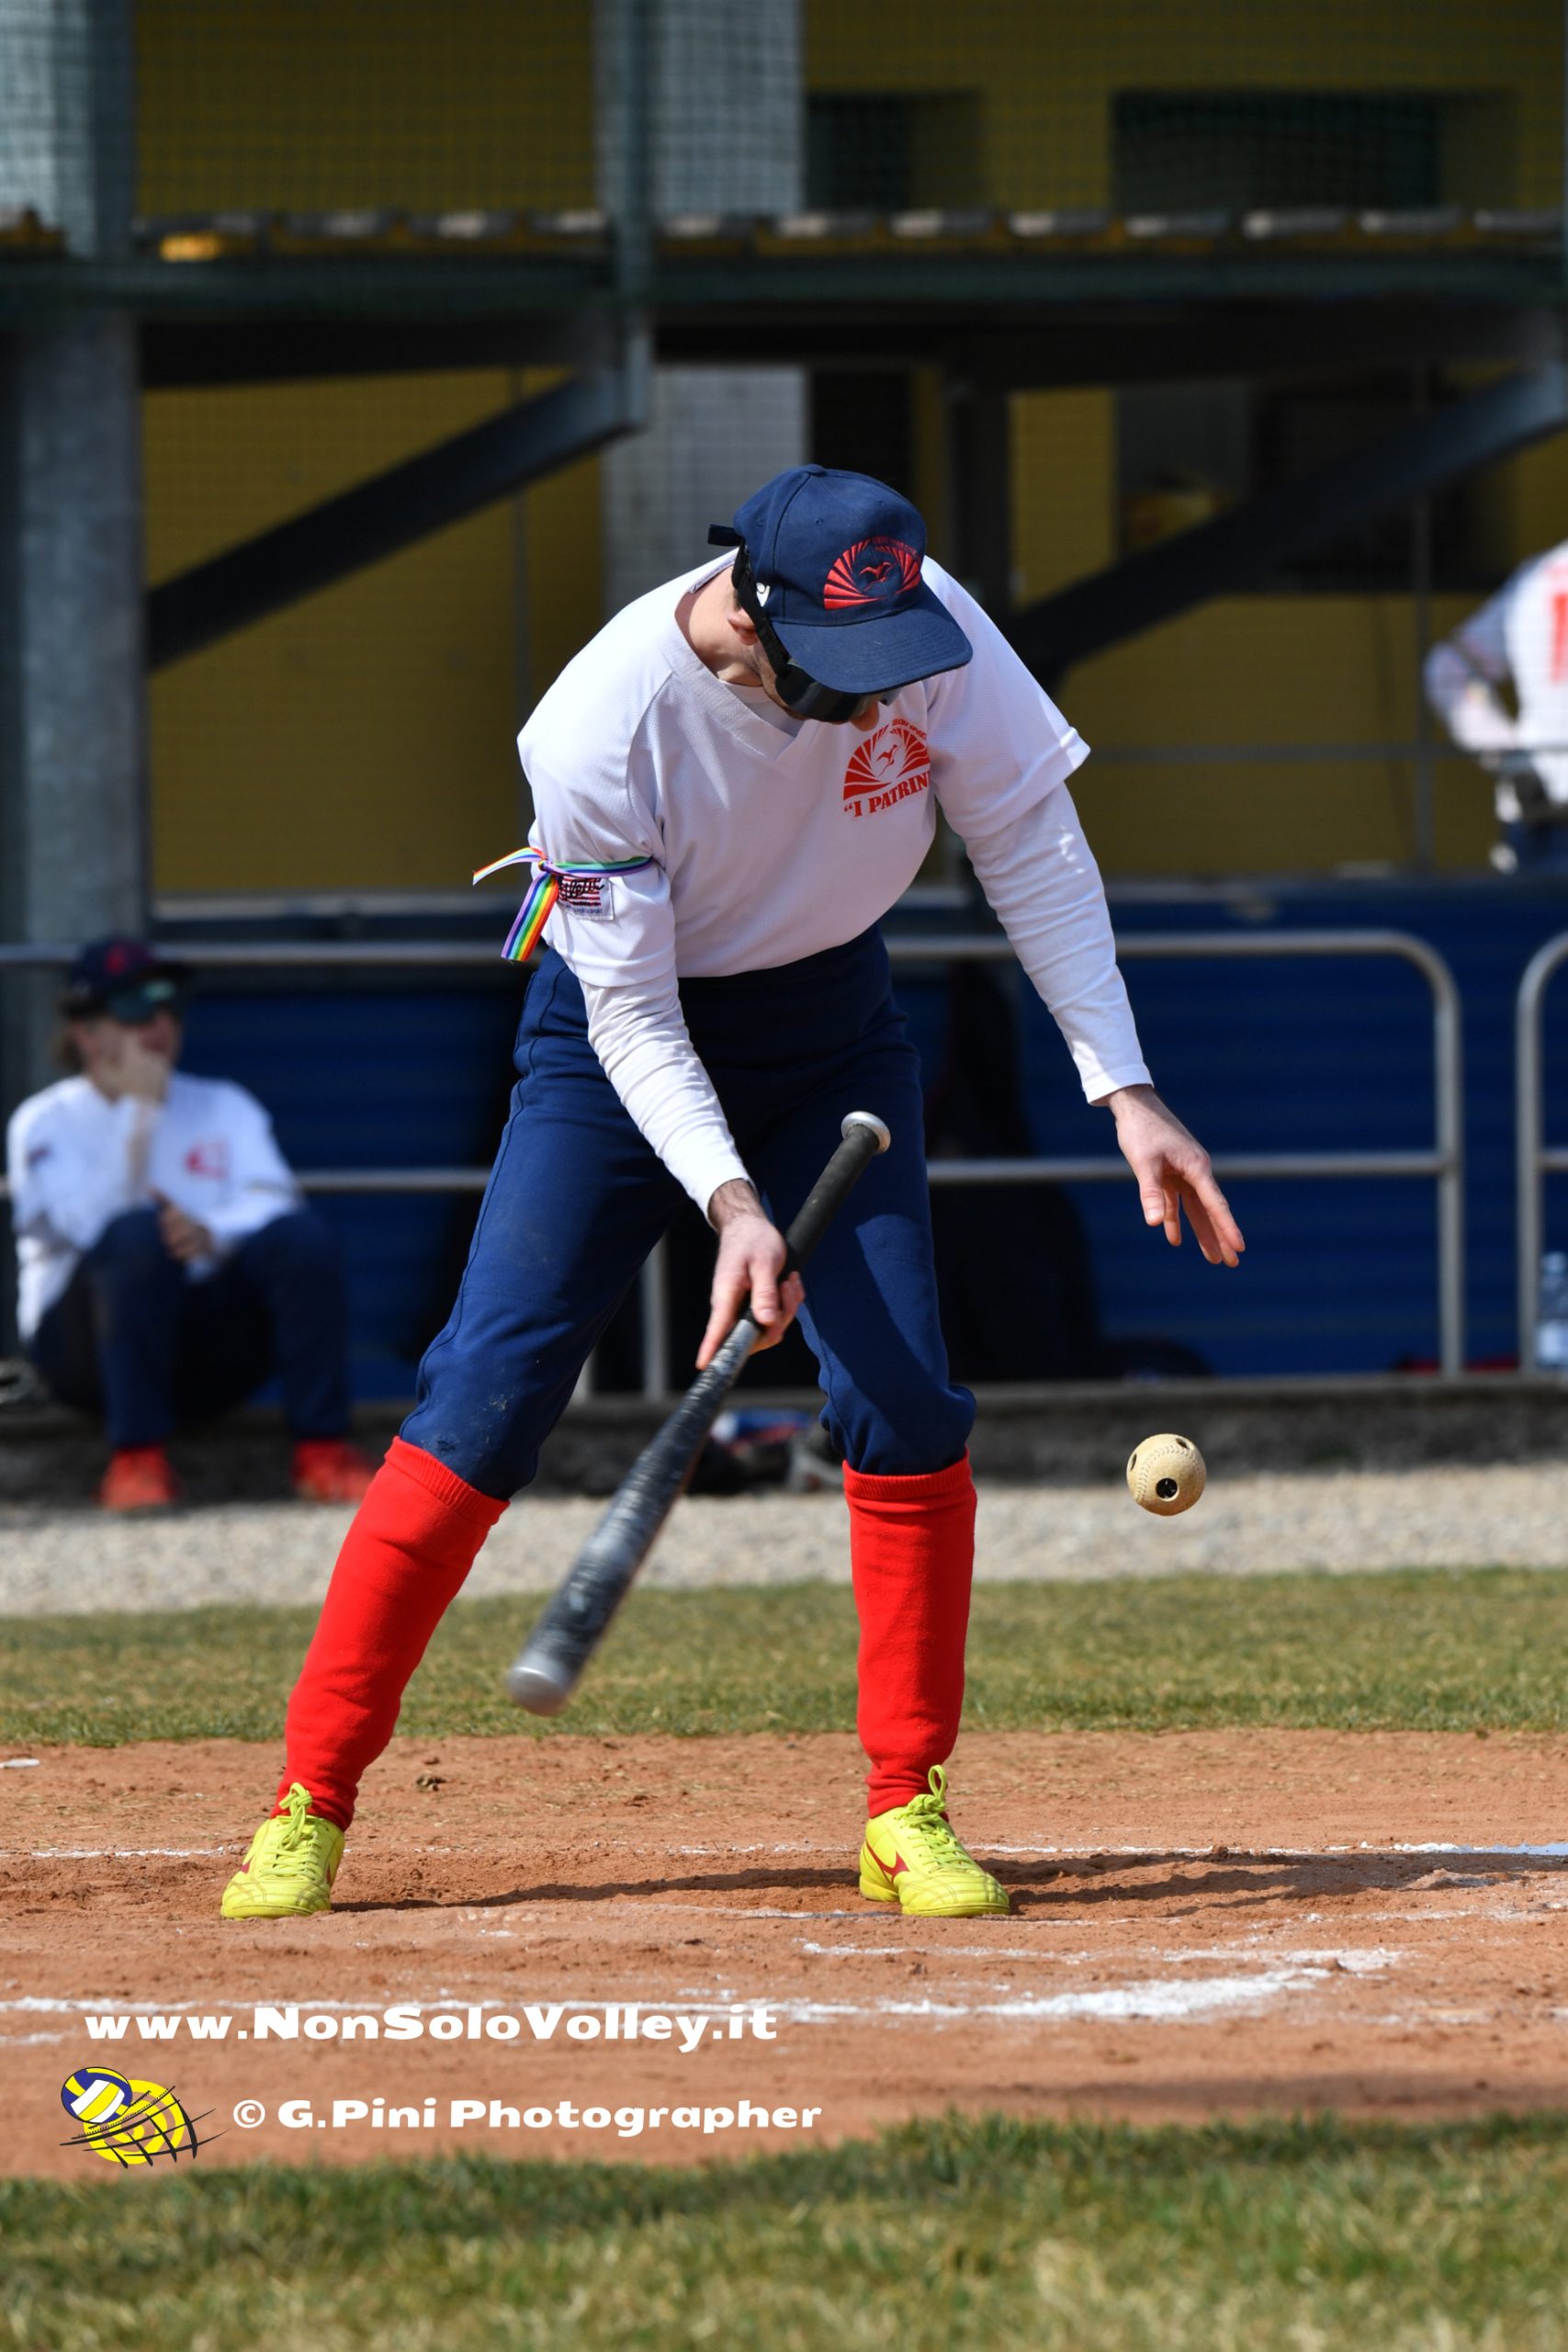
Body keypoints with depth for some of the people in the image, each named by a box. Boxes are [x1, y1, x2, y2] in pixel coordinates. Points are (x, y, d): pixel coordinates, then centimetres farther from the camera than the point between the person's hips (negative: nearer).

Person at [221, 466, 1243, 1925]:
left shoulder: (927, 626, -25)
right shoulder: (603, 727, -32)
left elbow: (1030, 845, -13)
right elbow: (632, 1018, -24)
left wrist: (1123, 1090, -19)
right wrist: (731, 1201, -37)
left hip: (831, 1028, 3)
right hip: (632, 1044, -3)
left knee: (903, 1407, -10)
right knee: (482, 1406, -10)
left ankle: (907, 1812, 2)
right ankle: (309, 1806, -4)